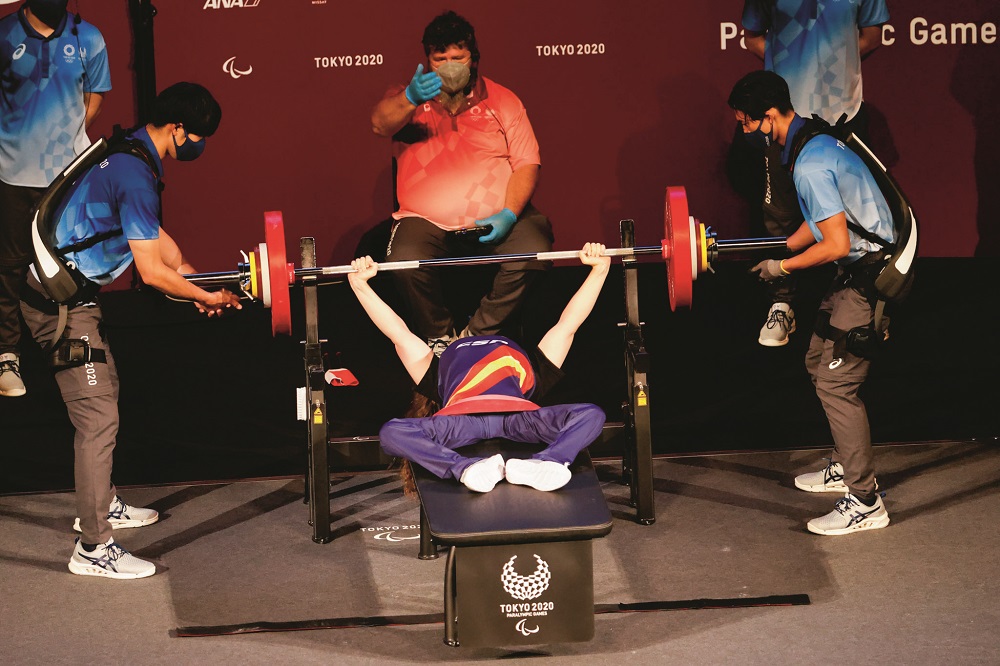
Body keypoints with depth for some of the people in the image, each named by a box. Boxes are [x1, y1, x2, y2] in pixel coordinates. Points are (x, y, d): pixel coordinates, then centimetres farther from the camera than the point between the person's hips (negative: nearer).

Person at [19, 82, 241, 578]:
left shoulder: (128, 155, 11)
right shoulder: (136, 175, -22)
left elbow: (156, 238, 21)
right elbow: (152, 271, -21)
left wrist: (200, 284, 19)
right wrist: (206, 298, -8)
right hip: (61, 302, -11)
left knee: (104, 393, 24)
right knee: (97, 417, -9)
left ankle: (101, 504, 39)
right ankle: (93, 548, -6)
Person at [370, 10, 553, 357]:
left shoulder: (501, 100, 11)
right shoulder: (409, 98, 9)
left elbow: (527, 163, 4)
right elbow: (380, 124, -14)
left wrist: (509, 214, -13)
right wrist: (410, 99, -37)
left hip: (495, 219, 1)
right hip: (426, 220, -1)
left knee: (533, 250, -28)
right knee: (405, 261, -32)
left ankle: (479, 333, -6)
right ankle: (438, 335, -3)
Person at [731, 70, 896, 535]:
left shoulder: (809, 165, -24)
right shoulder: (812, 141, 9)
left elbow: (837, 244, -25)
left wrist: (783, 268, -12)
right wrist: (778, 250, 16)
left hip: (871, 278, -11)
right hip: (858, 272, 11)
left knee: (836, 382, -9)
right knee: (819, 362, 20)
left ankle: (865, 502, -6)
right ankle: (846, 467, 33)